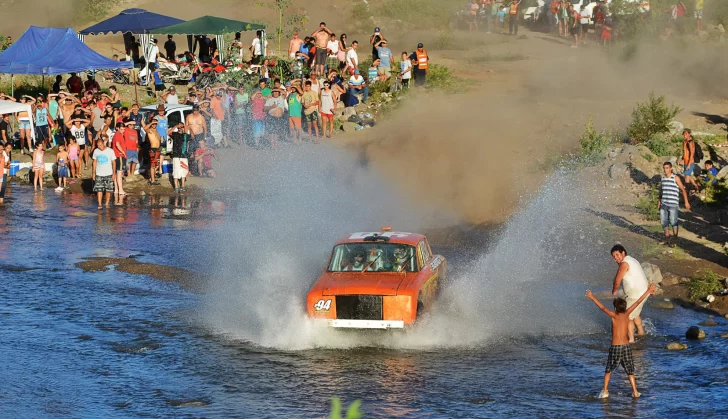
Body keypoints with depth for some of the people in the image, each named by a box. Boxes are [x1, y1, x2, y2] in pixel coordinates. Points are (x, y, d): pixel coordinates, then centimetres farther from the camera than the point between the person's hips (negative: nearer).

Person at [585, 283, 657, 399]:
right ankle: (635, 392, 10)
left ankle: (605, 390, 6)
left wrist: (592, 298, 5)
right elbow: (637, 303, 3)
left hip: (615, 347, -3)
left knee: (608, 370, 12)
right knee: (630, 371, 14)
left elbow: (602, 307, -5)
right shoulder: (626, 314, -2)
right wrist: (648, 292, 8)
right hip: (626, 346, 3)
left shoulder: (614, 316, -10)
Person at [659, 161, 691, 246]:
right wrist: (659, 201, 26)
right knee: (663, 222, 6)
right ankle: (667, 238, 19)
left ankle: (675, 239, 3)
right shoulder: (663, 178, 10)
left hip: (673, 204, -5)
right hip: (664, 204, 5)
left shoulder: (675, 178, -5)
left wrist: (686, 202, -5)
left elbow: (683, 190, -2)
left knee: (673, 222, -6)